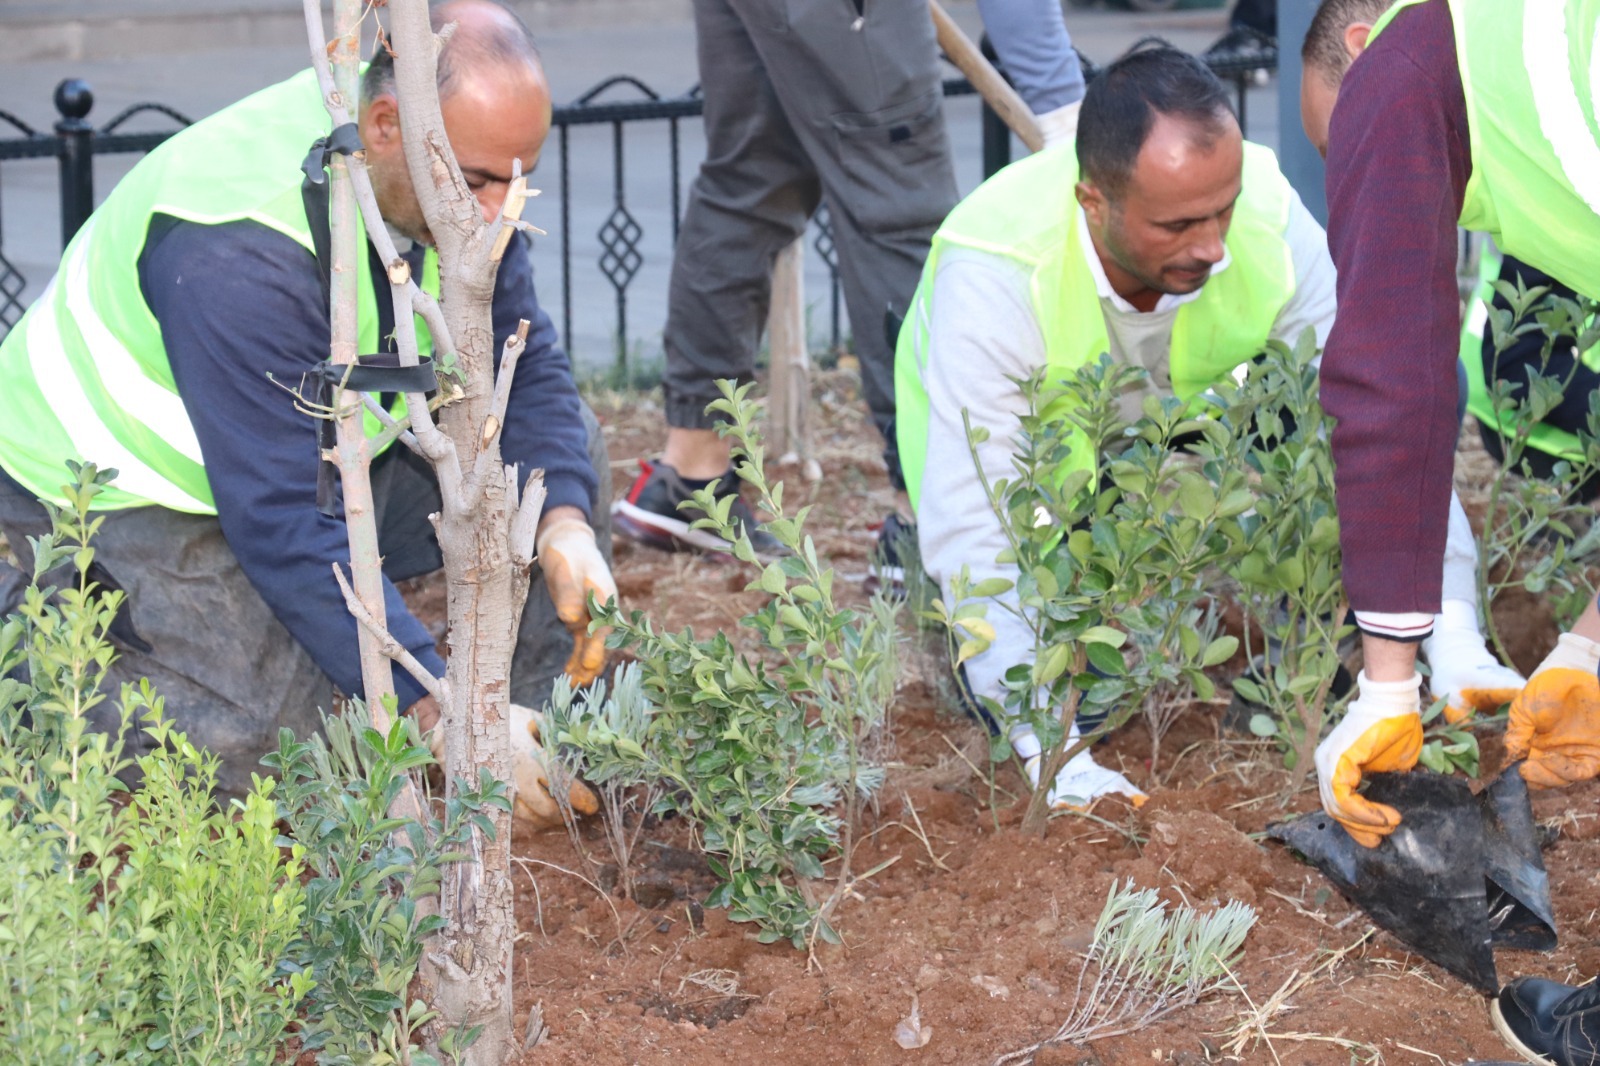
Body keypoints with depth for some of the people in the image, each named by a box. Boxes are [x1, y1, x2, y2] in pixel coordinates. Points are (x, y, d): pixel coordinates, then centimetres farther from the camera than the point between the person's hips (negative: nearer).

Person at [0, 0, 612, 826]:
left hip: (317, 447, 8)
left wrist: (564, 523, -25)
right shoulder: (236, 253, -37)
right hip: (131, 493, -8)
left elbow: (523, 361, -5)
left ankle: (534, 742, 2)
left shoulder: (450, 163, -14)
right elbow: (283, 523, -38)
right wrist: (442, 709, -42)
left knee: (565, 450, -6)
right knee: (267, 744, -24)